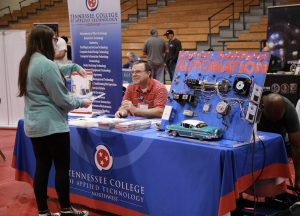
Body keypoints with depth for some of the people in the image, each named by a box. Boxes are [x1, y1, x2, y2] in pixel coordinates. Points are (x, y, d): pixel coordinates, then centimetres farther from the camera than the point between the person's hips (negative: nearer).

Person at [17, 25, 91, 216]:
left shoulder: (27, 62, 10)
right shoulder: (46, 64, -20)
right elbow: (62, 100, -18)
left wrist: (75, 67, 23)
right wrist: (81, 103, -2)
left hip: (34, 125, 9)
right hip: (52, 125, -9)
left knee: (42, 167, 11)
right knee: (62, 167, 3)